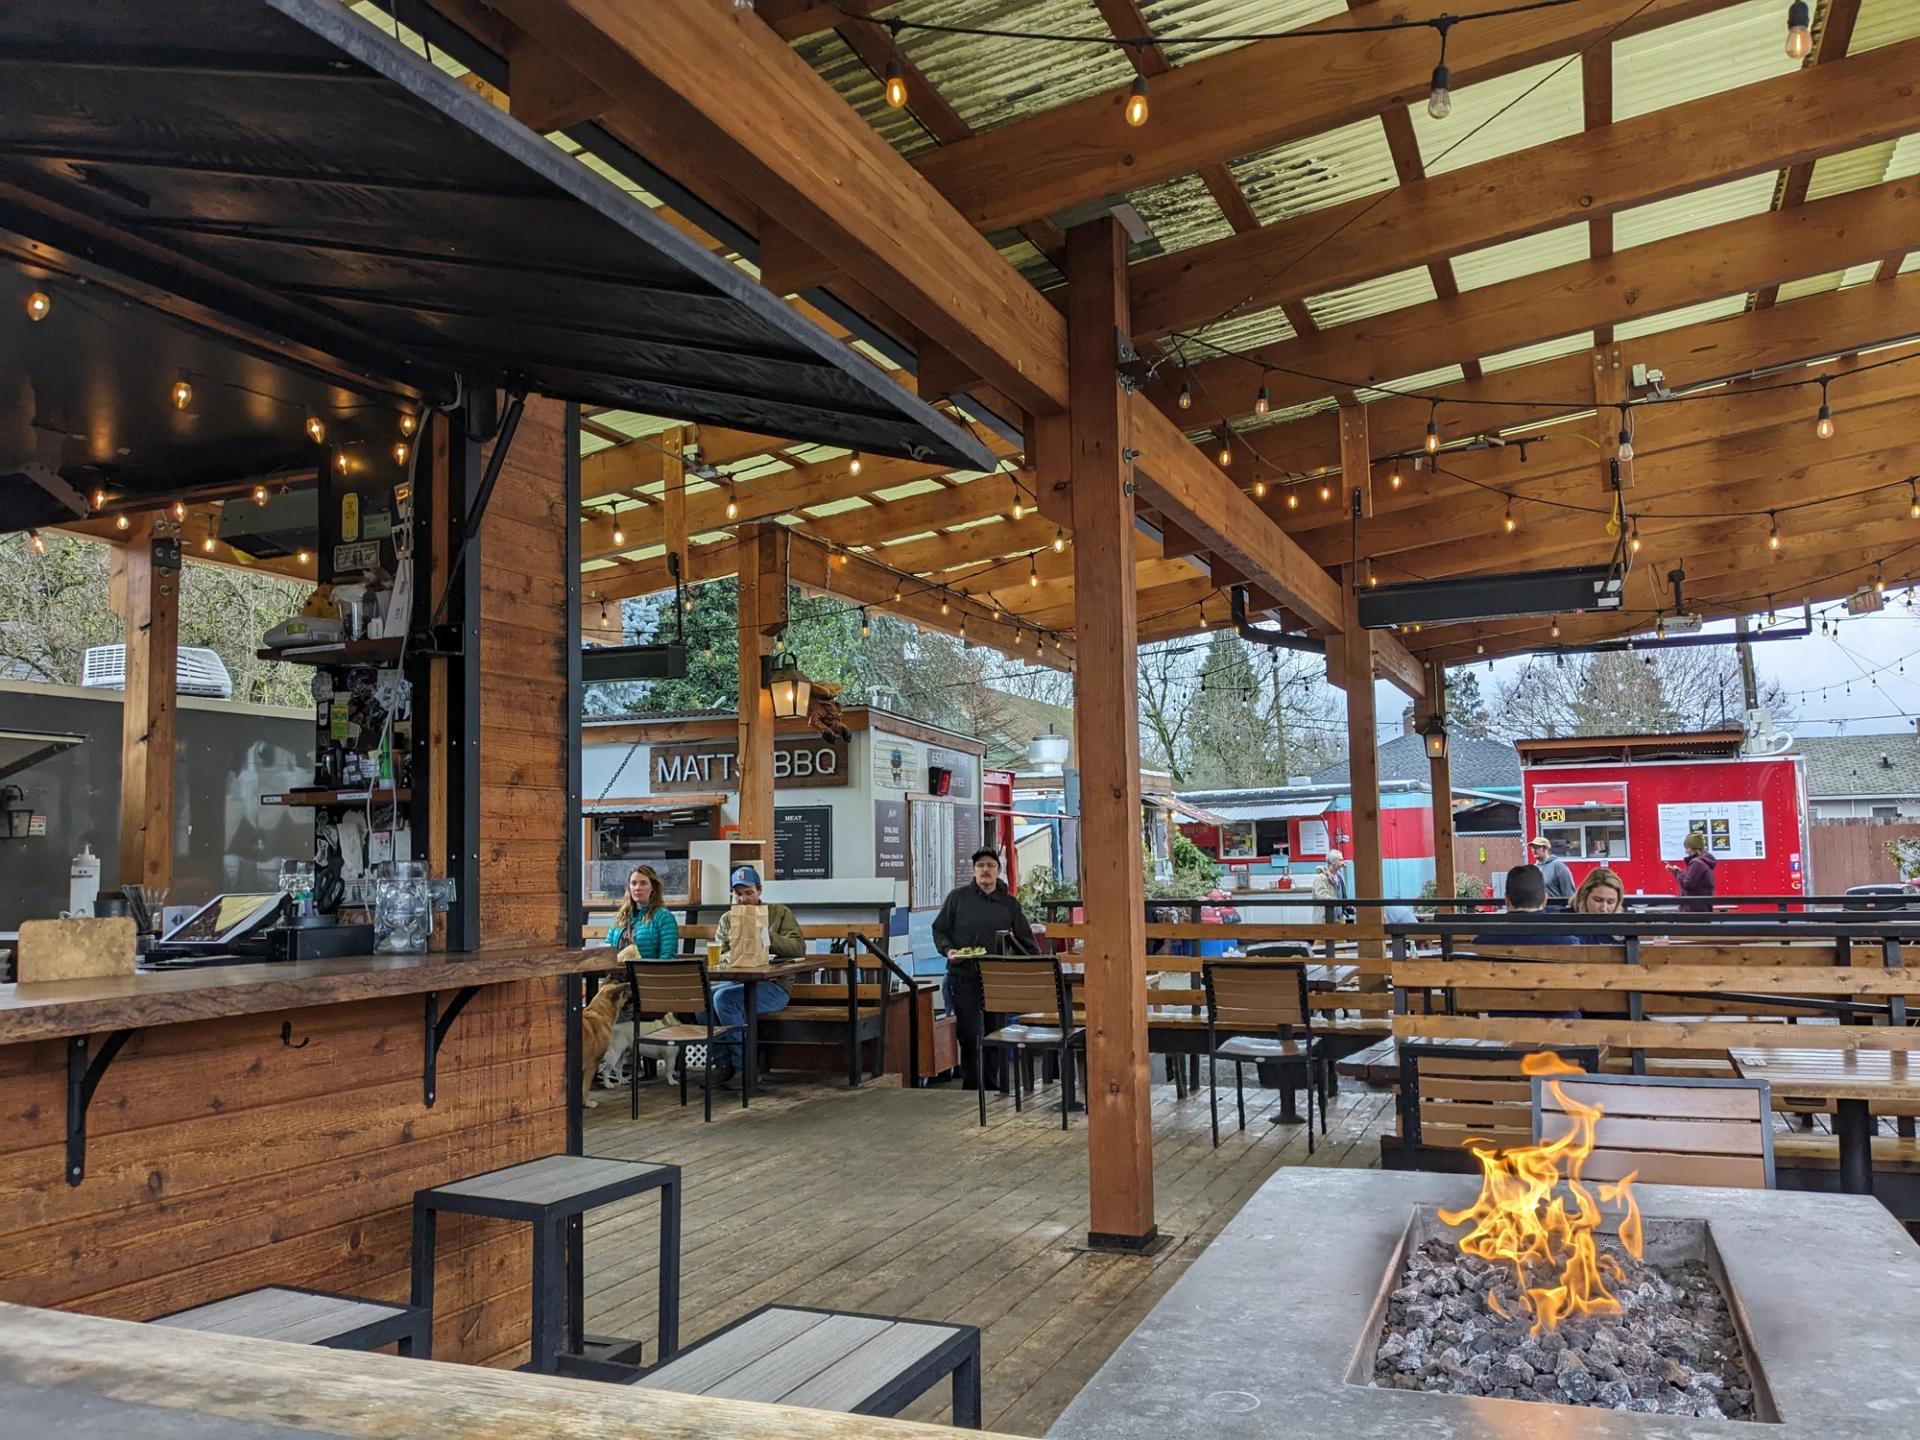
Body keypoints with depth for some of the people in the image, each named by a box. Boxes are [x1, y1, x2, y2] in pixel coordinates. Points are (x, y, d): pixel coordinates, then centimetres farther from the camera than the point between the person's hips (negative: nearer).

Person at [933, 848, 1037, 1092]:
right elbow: (939, 930, 7)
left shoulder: (1010, 904, 8)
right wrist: (948, 950, -12)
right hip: (964, 977, -2)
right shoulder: (958, 897, 2)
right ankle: (971, 1087, 5)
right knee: (969, 1034, -4)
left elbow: (1025, 943, 10)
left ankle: (992, 1085, 22)